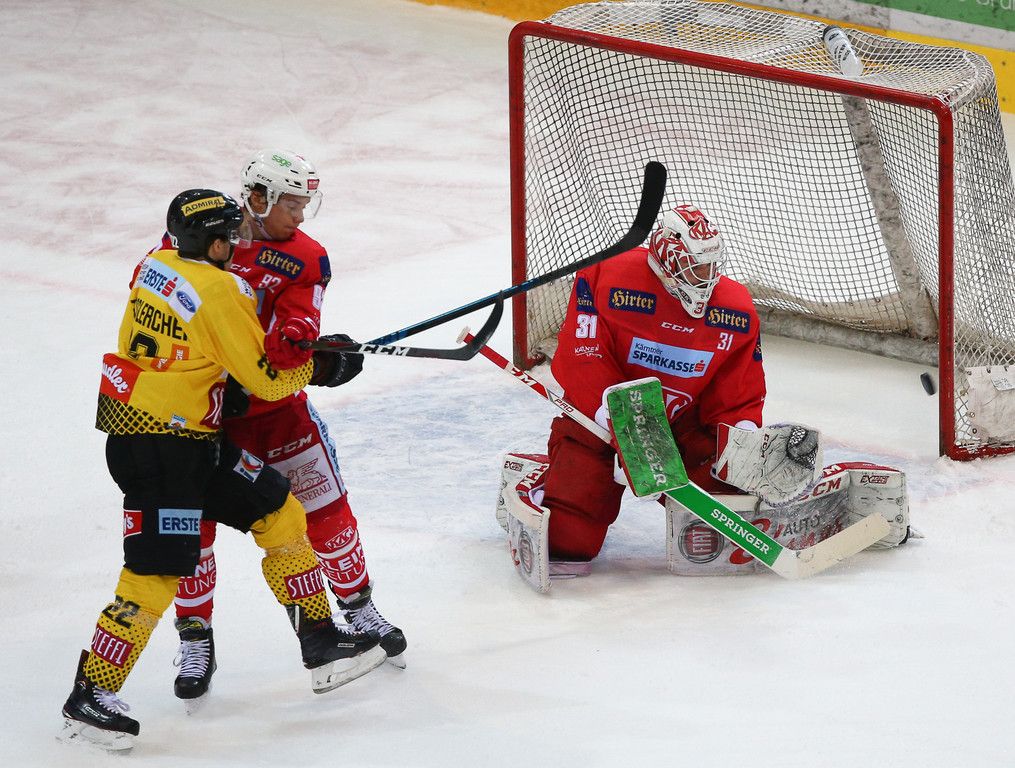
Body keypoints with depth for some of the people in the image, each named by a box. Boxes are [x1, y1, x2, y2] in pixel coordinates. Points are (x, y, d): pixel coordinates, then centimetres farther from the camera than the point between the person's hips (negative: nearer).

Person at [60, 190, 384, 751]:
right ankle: (90, 696, -5)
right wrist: (316, 368, 5)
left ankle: (319, 638, 25)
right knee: (156, 573, -11)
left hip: (190, 437, 10)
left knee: (279, 510, 16)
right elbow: (267, 379, -12)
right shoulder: (219, 292, -18)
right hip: (155, 447, -10)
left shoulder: (157, 265, 7)